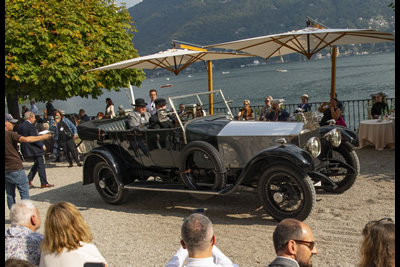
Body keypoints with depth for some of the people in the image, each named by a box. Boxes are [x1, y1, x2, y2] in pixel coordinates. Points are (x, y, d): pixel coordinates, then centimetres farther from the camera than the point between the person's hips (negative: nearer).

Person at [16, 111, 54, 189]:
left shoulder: (20, 126, 9)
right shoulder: (31, 126, -18)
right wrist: (42, 146, -11)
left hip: (25, 149, 9)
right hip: (34, 149, -9)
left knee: (37, 164, 21)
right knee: (41, 165, 0)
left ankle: (29, 179, 13)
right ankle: (44, 183, 4)